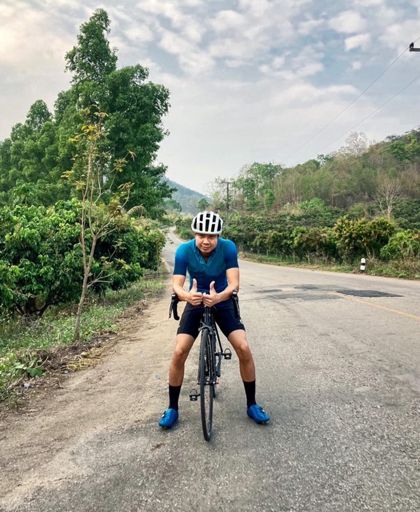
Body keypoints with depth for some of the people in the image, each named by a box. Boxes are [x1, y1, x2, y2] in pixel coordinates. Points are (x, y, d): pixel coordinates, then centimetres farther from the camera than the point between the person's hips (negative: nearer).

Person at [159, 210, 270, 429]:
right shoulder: (184, 251, -22)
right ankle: (172, 408, 7)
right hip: (195, 303, 0)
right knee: (179, 353, -13)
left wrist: (219, 296, -50)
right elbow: (176, 284, -26)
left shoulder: (228, 248, -23)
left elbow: (234, 283, -28)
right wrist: (187, 295, -50)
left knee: (244, 348, -14)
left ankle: (252, 404, 7)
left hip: (222, 301, 0)